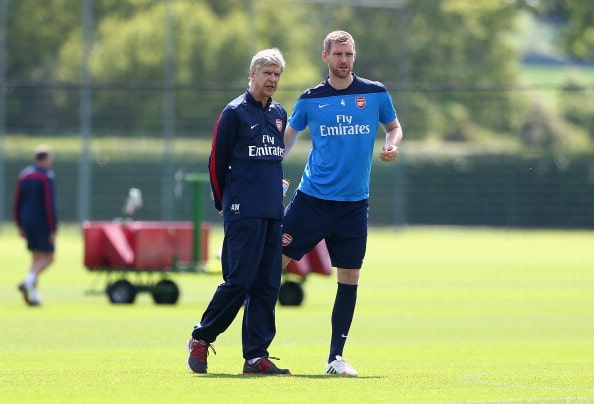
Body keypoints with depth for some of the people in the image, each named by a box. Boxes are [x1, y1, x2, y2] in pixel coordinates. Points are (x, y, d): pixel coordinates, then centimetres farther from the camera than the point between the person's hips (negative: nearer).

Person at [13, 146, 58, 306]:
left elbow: (16, 203, 12)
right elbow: (50, 205, -16)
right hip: (43, 223, -7)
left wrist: (20, 226, 17)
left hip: (27, 221, 7)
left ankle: (34, 295, 6)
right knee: (47, 258, -3)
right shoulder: (47, 176, -10)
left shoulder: (24, 175, 11)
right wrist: (53, 230, -14)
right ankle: (28, 281, -26)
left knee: (36, 257, 13)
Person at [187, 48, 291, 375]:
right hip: (243, 213, -6)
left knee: (267, 285, 2)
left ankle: (256, 356, 4)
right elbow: (217, 162, -1)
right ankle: (201, 339, 7)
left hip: (273, 213, 6)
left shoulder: (279, 114, 15)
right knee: (239, 281, -9)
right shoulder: (234, 112, -4)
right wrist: (225, 204, 5)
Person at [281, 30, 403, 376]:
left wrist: (393, 146, -6)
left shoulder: (376, 94, 3)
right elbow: (288, 138, 14)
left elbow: (394, 127, 16)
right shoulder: (310, 100, 2)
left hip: (354, 202, 1)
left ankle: (336, 357, 9)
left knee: (350, 277, 1)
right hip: (312, 198, -1)